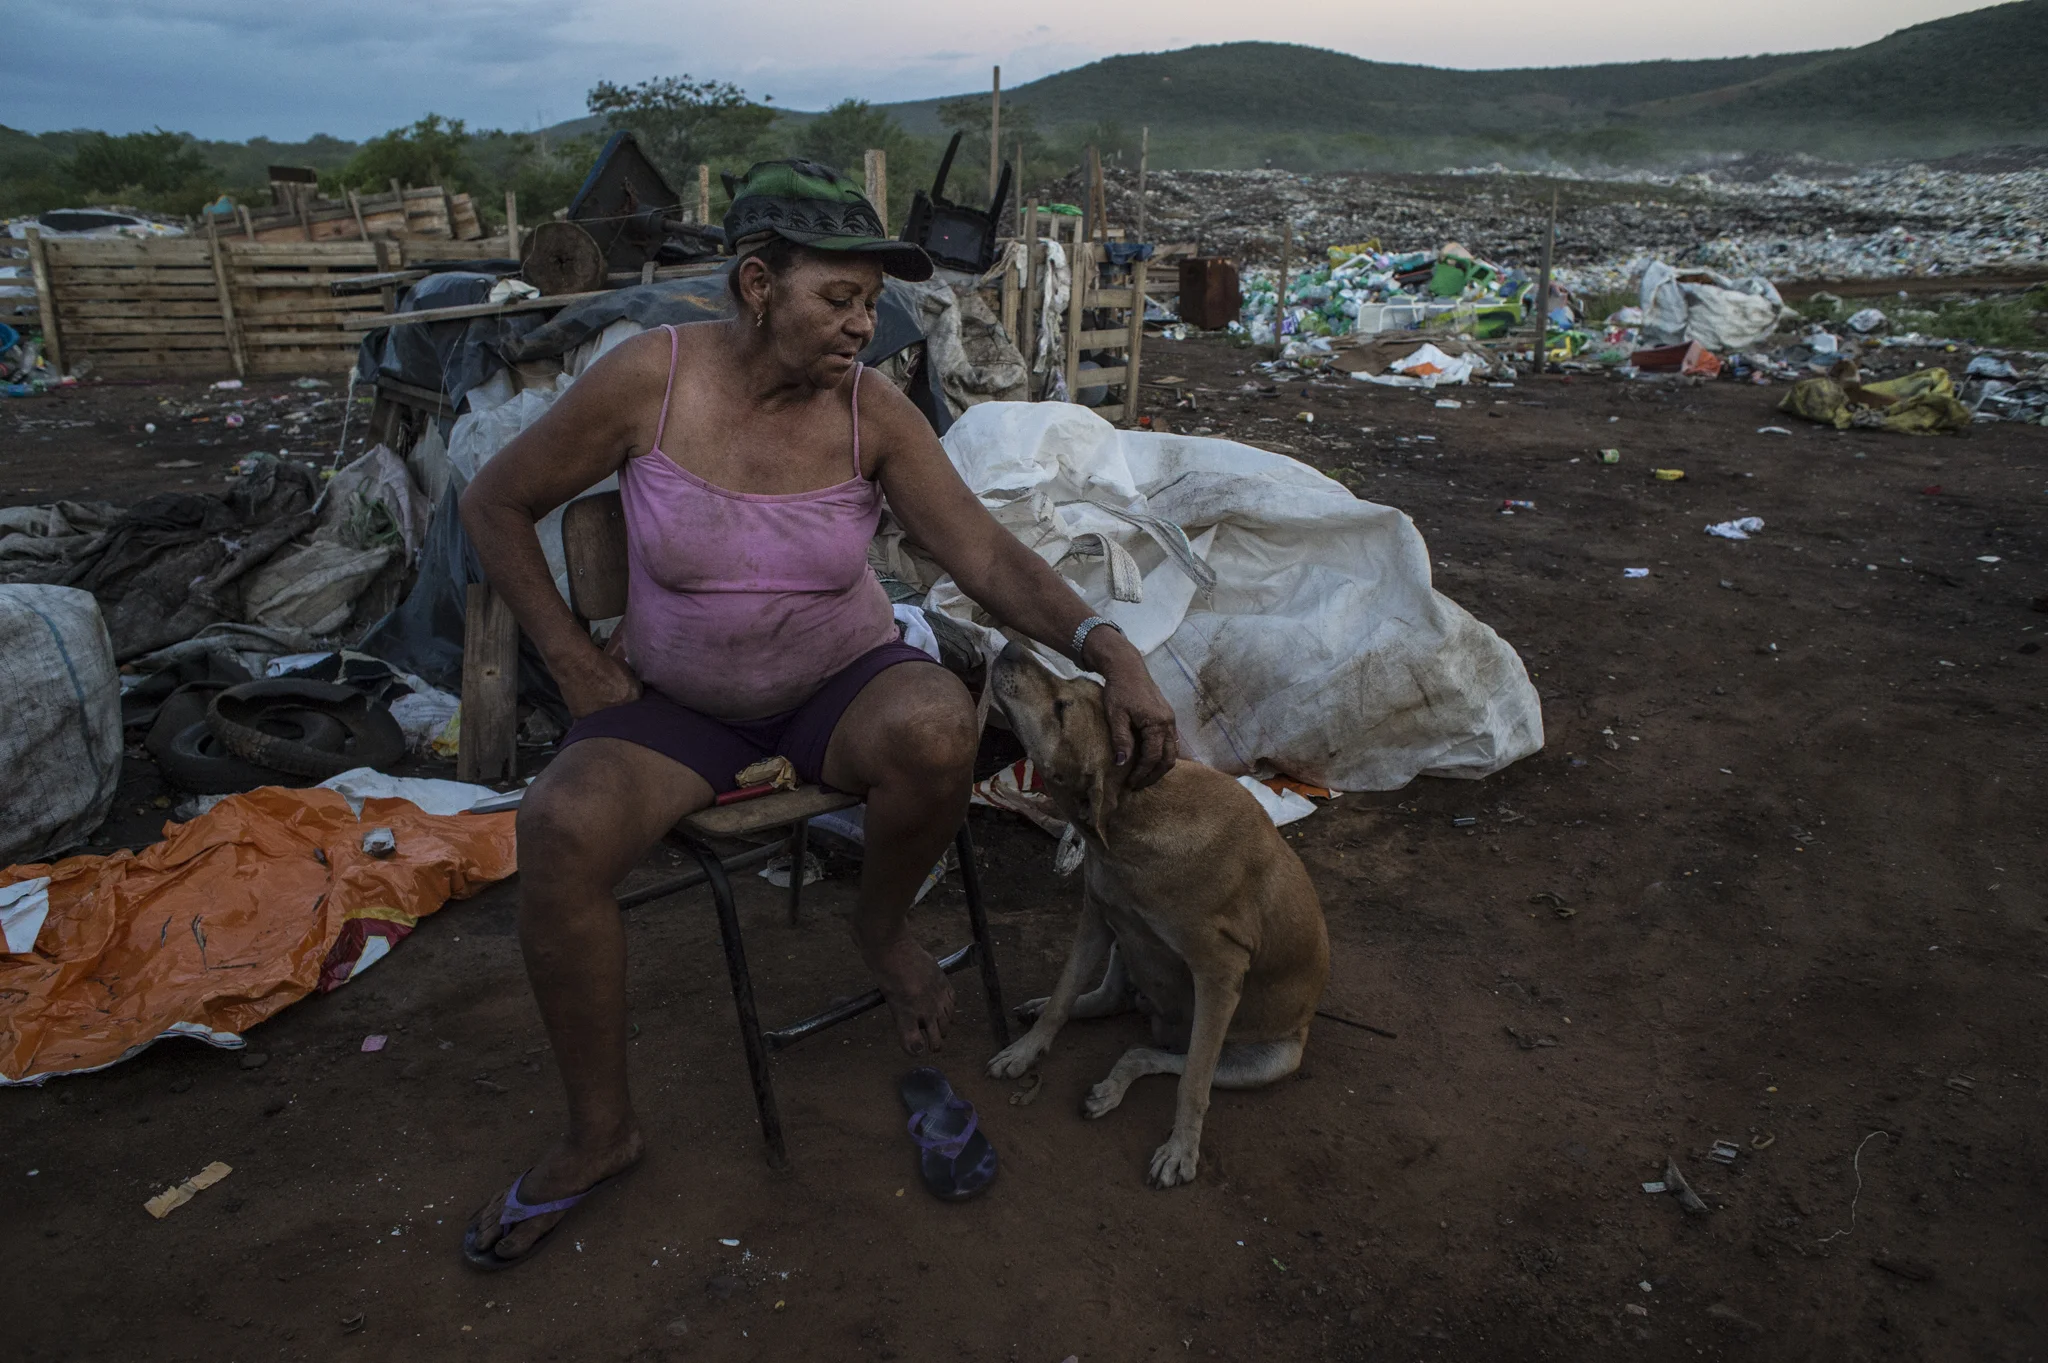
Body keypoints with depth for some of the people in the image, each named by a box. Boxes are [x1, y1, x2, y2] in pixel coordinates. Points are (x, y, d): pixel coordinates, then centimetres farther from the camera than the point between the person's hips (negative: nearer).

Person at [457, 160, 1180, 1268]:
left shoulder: (874, 415, -11)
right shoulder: (650, 379, -14)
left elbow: (991, 559, -17)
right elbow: (495, 506, -2)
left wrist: (1106, 648, -33)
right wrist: (574, 661, -6)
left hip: (841, 684, 0)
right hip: (678, 706, 0)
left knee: (935, 723, -34)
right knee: (559, 829, -28)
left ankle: (882, 927, 0)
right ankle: (599, 1131, -5)